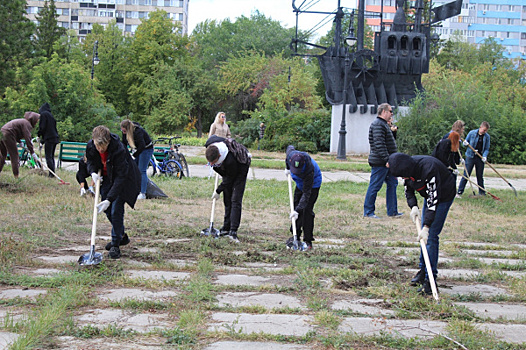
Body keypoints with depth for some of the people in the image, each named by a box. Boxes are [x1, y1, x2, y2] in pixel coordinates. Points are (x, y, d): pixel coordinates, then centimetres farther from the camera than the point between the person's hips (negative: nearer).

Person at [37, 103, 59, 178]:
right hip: (55, 137, 8)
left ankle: (51, 173, -14)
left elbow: (42, 127, -11)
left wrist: (39, 134, 6)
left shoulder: (43, 114, -2)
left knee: (48, 157, -8)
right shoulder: (50, 115, 20)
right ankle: (52, 173, 10)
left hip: (49, 138, -8)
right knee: (52, 156, 12)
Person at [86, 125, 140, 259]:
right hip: (106, 179, 6)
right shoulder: (90, 146, -18)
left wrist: (109, 199, -38)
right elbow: (90, 161, 6)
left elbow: (120, 177, -35)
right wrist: (93, 172, -18)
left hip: (124, 180, -6)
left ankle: (115, 245, -2)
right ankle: (122, 236, 32)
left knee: (116, 210, -14)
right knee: (108, 210, 10)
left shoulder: (119, 149, -36)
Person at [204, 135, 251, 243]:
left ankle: (233, 231, -20)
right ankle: (226, 228, 14)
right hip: (227, 170, 7)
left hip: (240, 168, -7)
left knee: (235, 200, -16)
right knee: (227, 200, 8)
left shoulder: (230, 160, -44)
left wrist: (218, 191, -14)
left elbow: (230, 179, -26)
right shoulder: (210, 144, -26)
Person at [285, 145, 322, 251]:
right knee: (295, 206, 7)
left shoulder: (309, 170, -43)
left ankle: (308, 241, -11)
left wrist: (297, 210, -46)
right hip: (300, 184, 7)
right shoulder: (291, 155, -29)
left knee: (307, 210, -16)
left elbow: (306, 194, -41)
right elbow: (290, 147, 1)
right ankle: (296, 236, 17)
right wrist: (287, 169, 7)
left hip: (313, 184, -7)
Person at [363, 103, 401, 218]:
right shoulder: (378, 124, -15)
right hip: (379, 162, -11)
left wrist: (392, 130, 14)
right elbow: (379, 144, -23)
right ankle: (368, 212, 4)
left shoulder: (384, 124, 19)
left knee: (392, 183, 13)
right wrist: (387, 159, -25)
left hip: (387, 162, 11)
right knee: (374, 187, -4)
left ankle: (392, 211, 20)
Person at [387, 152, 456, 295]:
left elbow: (434, 199, -36)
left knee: (430, 235, -14)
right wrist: (413, 206, -15)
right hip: (429, 195, 8)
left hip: (444, 196, -8)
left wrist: (426, 227, -37)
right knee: (423, 235, 11)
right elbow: (408, 189, 4)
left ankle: (430, 280, -12)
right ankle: (423, 271, 25)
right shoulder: (408, 168, -14)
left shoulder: (428, 169, -37)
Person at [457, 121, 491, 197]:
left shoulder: (487, 136, 3)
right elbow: (465, 142, 7)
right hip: (470, 156, -2)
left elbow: (487, 149, 5)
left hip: (480, 158, 2)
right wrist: (465, 143, -17)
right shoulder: (472, 133, -2)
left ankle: (482, 192, 22)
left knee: (480, 176, 10)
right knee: (466, 175, -6)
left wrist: (484, 156, -12)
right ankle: (459, 192, -3)